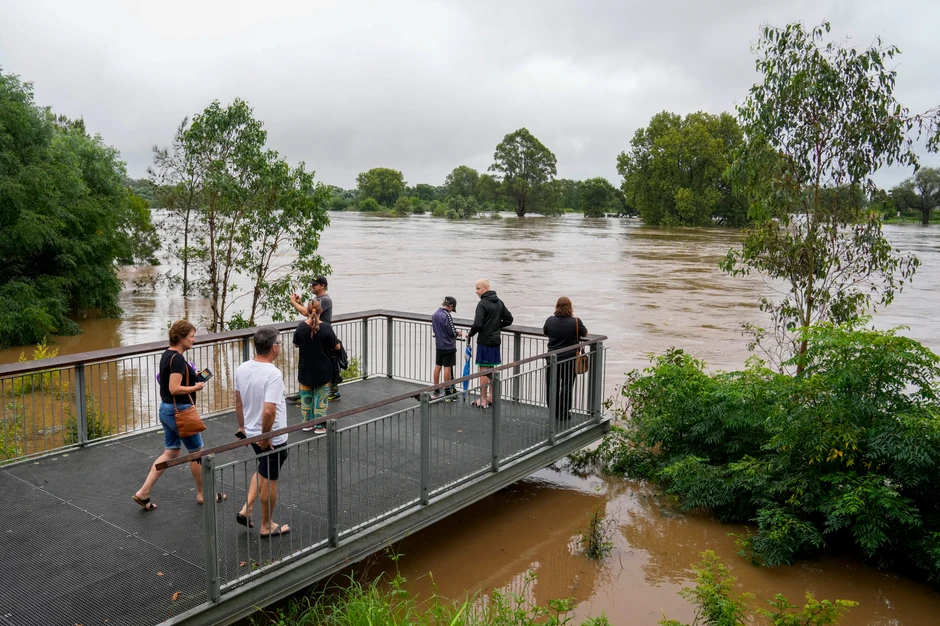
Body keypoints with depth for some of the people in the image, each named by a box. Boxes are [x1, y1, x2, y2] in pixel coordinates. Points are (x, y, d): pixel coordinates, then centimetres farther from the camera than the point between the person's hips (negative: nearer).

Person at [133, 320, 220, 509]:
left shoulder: (166, 355, 9)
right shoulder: (177, 359, -21)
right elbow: (175, 389, -27)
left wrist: (192, 378, 9)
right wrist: (196, 387, -13)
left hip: (165, 409, 9)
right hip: (179, 411, -9)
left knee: (170, 452, 14)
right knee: (197, 452, 6)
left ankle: (143, 492, 11)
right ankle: (202, 494, 21)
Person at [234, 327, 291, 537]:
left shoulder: (242, 369, -2)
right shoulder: (273, 374, -26)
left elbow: (238, 402, 9)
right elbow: (269, 411, -32)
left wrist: (242, 427, 20)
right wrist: (265, 436, -19)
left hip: (251, 432, 7)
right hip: (272, 437, -7)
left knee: (262, 471, 29)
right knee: (269, 479, 9)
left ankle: (246, 509, 24)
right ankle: (267, 526, 23)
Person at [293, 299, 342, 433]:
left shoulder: (301, 327, -9)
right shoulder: (325, 328, -18)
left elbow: (296, 344, 6)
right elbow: (337, 346, -9)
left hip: (305, 369, 3)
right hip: (322, 370, -3)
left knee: (306, 396, 17)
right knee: (321, 397, 8)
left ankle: (307, 422, 25)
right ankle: (319, 426, 10)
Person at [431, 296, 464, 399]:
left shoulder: (434, 315, 4)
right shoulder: (446, 315, -20)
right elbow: (452, 331, -18)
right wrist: (458, 333, 4)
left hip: (438, 345, 7)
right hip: (448, 346, -7)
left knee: (438, 366, 12)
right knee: (447, 368, 2)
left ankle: (436, 390, 20)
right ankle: (448, 391, 10)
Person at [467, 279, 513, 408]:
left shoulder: (482, 304, -15)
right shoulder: (499, 303, 9)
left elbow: (478, 324, -22)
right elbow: (509, 319, 14)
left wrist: (470, 334, -6)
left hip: (484, 341, -8)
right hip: (496, 340, 8)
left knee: (484, 370, -2)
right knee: (491, 369, 17)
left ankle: (483, 400, 4)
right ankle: (491, 397, 25)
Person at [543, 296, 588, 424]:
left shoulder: (550, 320, -6)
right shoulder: (575, 322, -12)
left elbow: (544, 332, 12)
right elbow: (585, 334, 5)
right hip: (570, 359, -2)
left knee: (552, 385, 12)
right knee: (566, 385, 7)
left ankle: (554, 412, 19)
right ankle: (563, 413, 12)